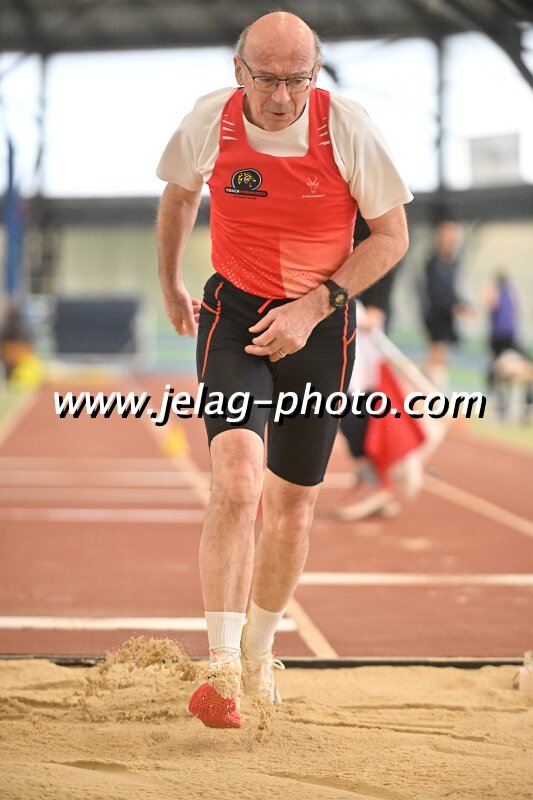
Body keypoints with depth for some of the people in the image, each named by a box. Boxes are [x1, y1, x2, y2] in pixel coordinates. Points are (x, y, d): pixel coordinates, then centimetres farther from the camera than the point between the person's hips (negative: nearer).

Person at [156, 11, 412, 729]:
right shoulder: (209, 123, -11)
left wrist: (315, 306, -17)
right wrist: (170, 284, 23)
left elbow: (391, 236, -7)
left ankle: (259, 649, 35)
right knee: (236, 481, -23)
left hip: (321, 324, 1)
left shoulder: (346, 127, -15)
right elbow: (179, 193, 12)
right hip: (236, 313, -1)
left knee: (293, 507, 11)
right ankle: (222, 669, -20)